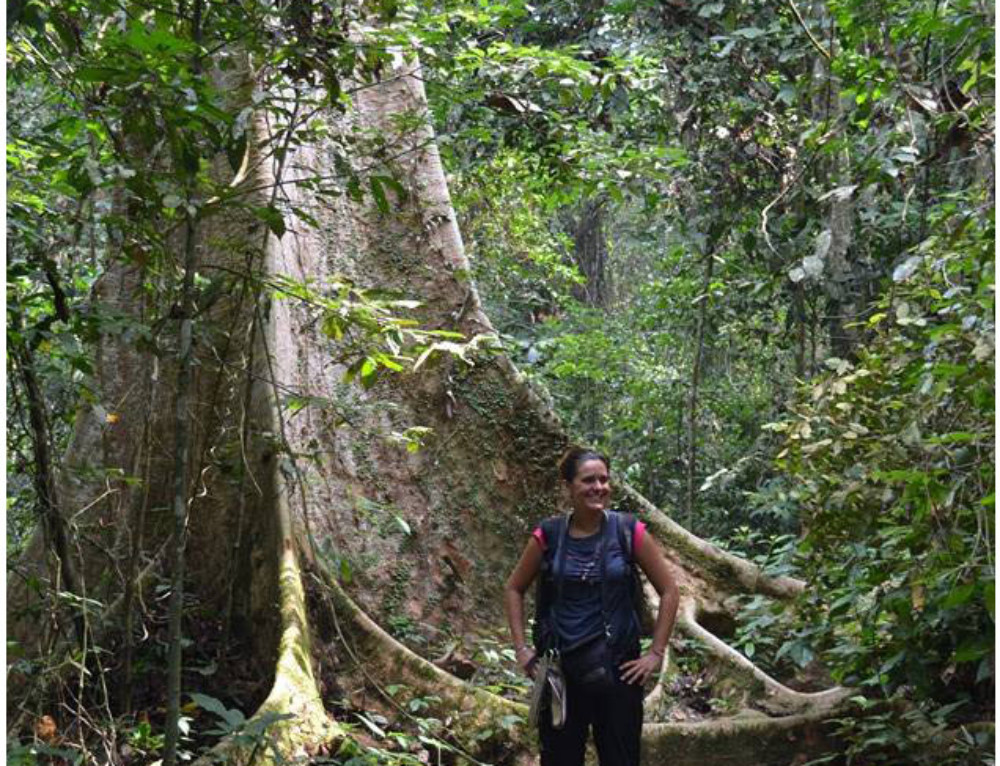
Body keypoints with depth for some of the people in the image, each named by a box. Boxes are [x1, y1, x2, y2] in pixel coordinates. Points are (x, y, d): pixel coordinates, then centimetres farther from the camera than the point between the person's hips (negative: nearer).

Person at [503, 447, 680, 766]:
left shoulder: (629, 532, -5)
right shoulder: (548, 535, -2)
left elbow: (668, 590, 1)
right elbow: (513, 589, 10)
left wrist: (656, 653, -3)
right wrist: (521, 648, 3)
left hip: (616, 667, -1)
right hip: (558, 667, 1)